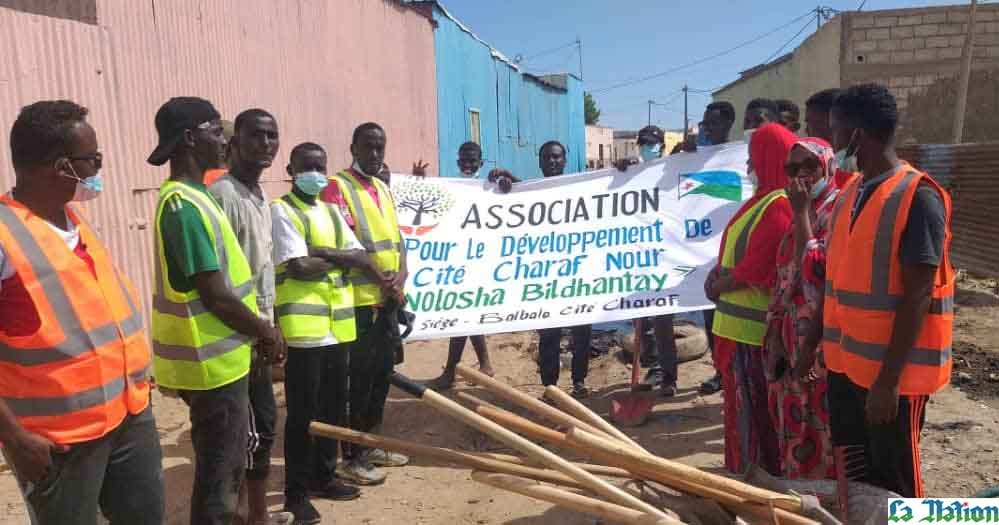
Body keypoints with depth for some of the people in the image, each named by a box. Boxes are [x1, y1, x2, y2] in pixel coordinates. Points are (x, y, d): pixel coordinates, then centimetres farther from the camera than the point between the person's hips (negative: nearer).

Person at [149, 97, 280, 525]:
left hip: (219, 356, 10)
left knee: (226, 461, 22)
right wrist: (265, 331, -8)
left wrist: (255, 330, 12)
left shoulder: (191, 197, 11)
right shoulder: (185, 207, -21)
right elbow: (216, 297, -22)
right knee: (219, 468, 4)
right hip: (214, 361, -10)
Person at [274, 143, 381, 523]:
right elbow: (300, 267, -17)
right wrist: (341, 257, -2)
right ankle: (296, 492, 13)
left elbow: (362, 257, 5)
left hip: (338, 321, 7)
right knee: (303, 411, 0)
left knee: (334, 406, 15)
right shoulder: (280, 210, -6)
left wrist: (322, 252, -10)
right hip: (304, 324, -7)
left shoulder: (331, 211, 16)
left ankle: (324, 477, 30)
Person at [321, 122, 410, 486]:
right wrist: (380, 278, -15)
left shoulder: (383, 189, 17)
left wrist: (400, 278, -3)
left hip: (390, 299, 8)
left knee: (382, 374, 14)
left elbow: (396, 239, 14)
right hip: (358, 300, -8)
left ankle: (370, 445, 28)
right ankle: (352, 457, 9)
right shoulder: (336, 187, -8)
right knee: (359, 379, -2)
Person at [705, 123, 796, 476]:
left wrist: (718, 286, -8)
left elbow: (756, 268, -21)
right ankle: (746, 467, 29)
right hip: (737, 317, 10)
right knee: (742, 399, 17)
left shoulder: (779, 205, -18)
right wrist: (717, 272, 2)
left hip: (750, 321, -10)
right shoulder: (763, 197, 14)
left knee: (750, 402, 2)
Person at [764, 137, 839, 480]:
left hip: (820, 336, -9)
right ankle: (797, 483, 32)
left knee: (819, 418, 1)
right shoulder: (801, 211, 15)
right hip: (791, 335, 9)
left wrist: (801, 213, -17)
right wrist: (776, 328, 16)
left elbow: (814, 269, -21)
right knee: (793, 415, 17)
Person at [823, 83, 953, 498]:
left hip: (891, 371, -7)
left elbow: (917, 297, -19)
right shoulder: (849, 194, 7)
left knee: (891, 484, 9)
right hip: (845, 363, 7)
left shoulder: (918, 198, -16)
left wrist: (890, 378, -19)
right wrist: (819, 346, 11)